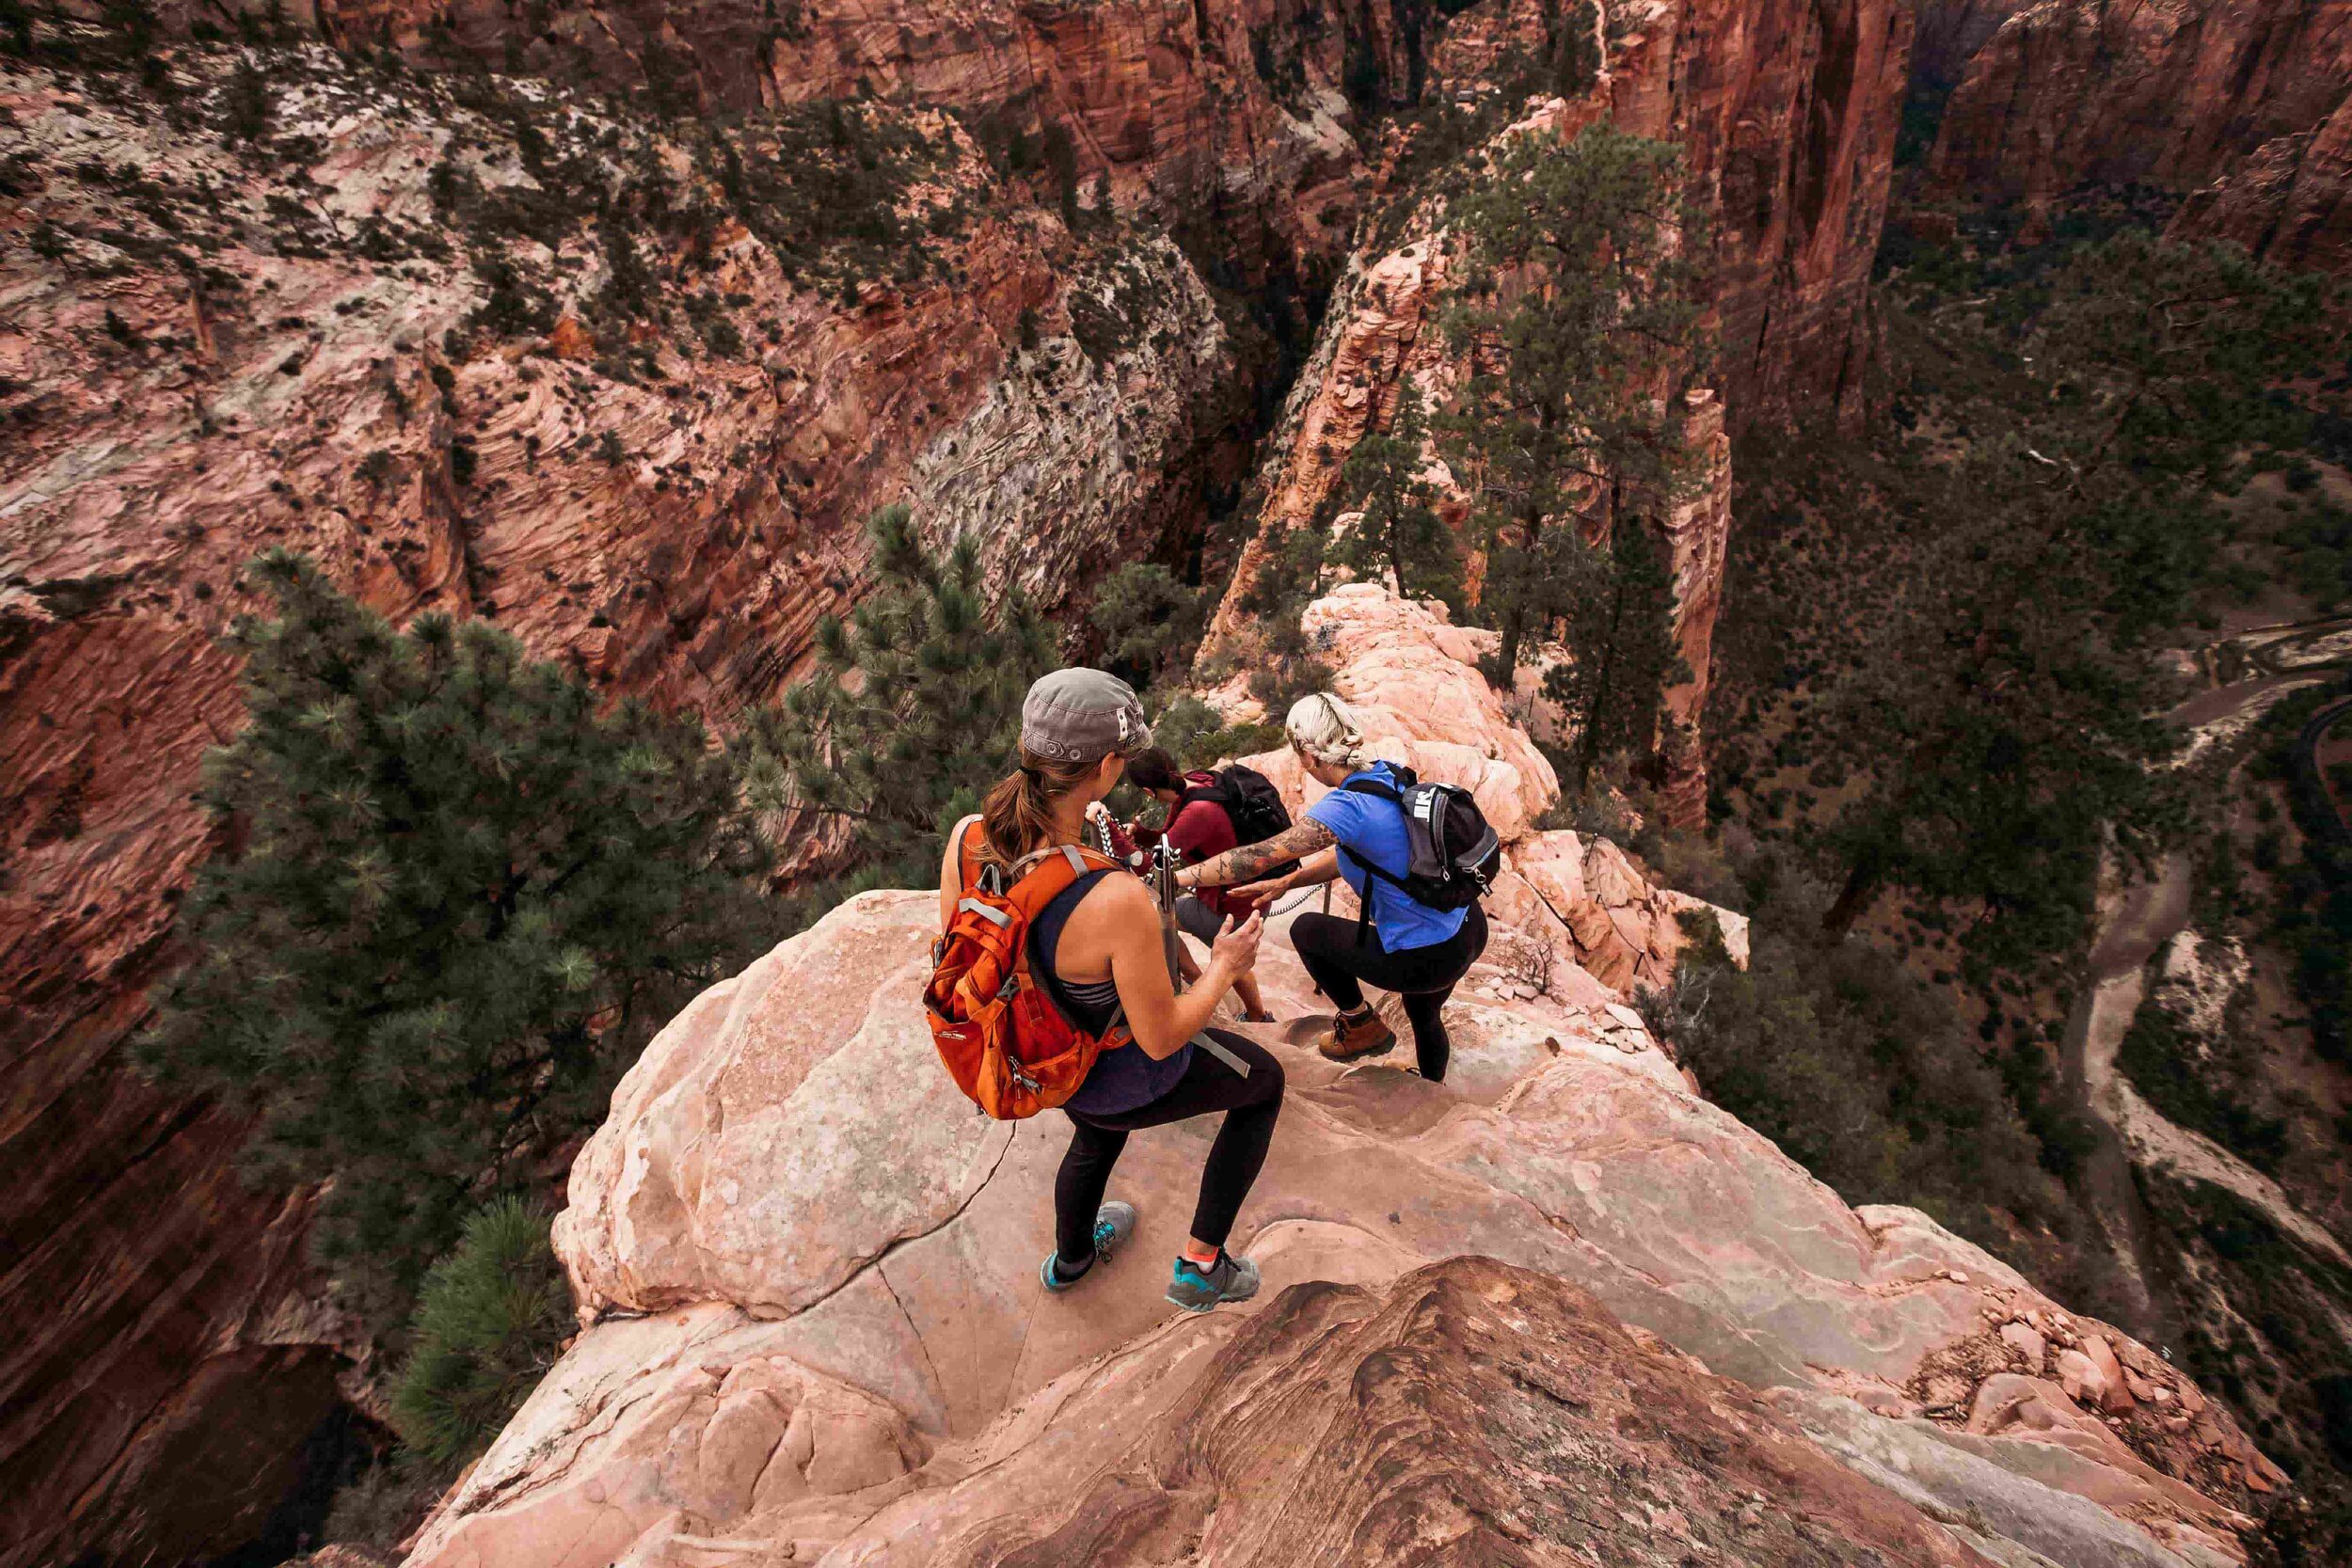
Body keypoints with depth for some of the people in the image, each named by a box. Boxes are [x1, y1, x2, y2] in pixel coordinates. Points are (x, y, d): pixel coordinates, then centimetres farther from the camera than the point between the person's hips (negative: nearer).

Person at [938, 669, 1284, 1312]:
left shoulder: (967, 836, -25)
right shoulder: (1118, 901, -43)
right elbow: (1161, 1038, -27)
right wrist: (1225, 969, -8)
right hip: (1127, 1076, -6)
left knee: (1098, 1135, 41)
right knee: (1265, 1079, 26)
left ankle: (1070, 1258, 71)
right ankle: (1201, 1265, 36)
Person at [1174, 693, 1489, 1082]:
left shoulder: (1347, 806, -25)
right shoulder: (1389, 776, 0)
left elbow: (1255, 858, -25)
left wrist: (1174, 878, -16)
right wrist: (1285, 883, 10)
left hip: (1426, 959, -8)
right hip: (1470, 929, 8)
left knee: (1306, 930, 11)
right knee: (1424, 1015, 35)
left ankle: (1361, 1026, 26)